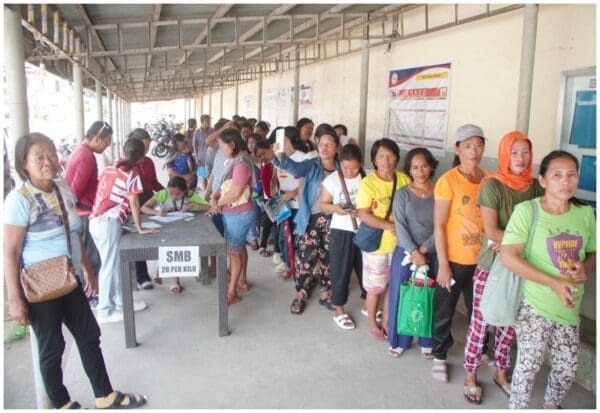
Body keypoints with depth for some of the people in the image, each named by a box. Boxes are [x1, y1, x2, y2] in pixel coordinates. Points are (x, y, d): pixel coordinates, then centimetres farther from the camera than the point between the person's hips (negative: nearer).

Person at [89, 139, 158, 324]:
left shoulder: (110, 167, 16)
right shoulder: (132, 173, -3)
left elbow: (104, 194, 15)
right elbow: (133, 203, -6)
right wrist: (139, 229, -1)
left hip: (95, 220, 7)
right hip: (109, 223, -7)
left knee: (115, 262, 16)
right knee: (110, 265, 0)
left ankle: (122, 301, 26)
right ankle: (105, 311, 7)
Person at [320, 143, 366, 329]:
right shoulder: (332, 179, -7)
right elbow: (323, 205, -3)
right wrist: (335, 208, -23)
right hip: (341, 231, -2)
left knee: (365, 267, 15)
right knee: (340, 270, 6)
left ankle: (366, 302, 37)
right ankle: (339, 309, 22)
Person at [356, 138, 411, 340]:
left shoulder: (404, 180, -2)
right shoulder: (368, 183, -13)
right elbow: (363, 215, -16)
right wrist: (389, 225, -22)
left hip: (399, 242, 4)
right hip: (376, 243, -4)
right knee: (375, 286, 10)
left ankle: (385, 321, 35)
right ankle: (372, 323, 30)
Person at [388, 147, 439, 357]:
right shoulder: (402, 194, -1)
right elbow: (400, 226, -8)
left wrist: (424, 250, -13)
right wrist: (414, 252, -17)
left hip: (432, 254, 0)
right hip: (405, 252, 0)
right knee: (401, 295, 7)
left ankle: (427, 341, 28)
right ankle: (399, 340, 24)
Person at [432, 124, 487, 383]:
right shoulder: (448, 180, -14)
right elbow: (438, 226, -13)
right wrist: (443, 264, -14)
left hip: (482, 259, 4)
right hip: (454, 259, -4)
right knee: (444, 311, 12)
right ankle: (439, 356, 32)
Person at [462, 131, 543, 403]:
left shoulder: (535, 187, 2)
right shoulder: (492, 185, -11)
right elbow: (491, 232, -16)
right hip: (491, 266, -4)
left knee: (510, 323, 15)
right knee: (480, 323, 5)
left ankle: (501, 372, 36)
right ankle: (470, 375, 23)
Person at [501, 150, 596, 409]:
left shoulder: (585, 213, 0)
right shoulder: (527, 210, -16)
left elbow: (593, 254, 12)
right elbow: (508, 257, -21)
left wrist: (586, 268, -12)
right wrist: (554, 283, -23)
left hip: (570, 307, 5)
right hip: (535, 305, -5)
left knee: (567, 368, 17)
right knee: (529, 365, 5)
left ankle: (551, 405, 45)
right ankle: (516, 407, 29)